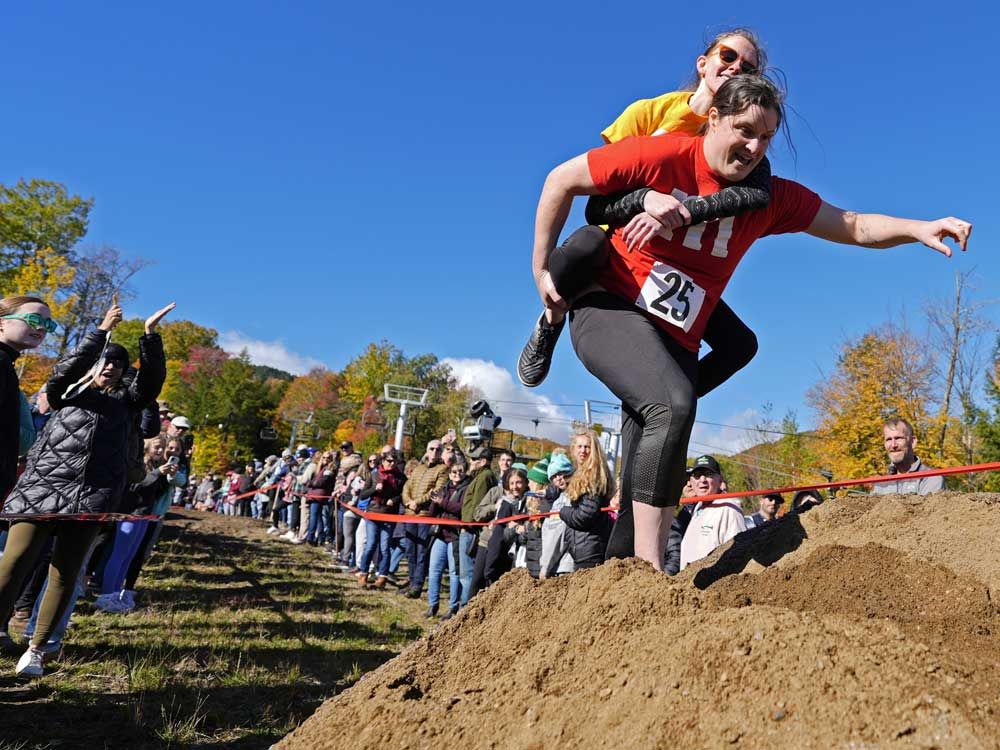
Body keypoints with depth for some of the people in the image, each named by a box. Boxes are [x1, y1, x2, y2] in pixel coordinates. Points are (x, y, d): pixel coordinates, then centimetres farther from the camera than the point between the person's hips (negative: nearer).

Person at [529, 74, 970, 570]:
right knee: (674, 403, -32)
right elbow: (562, 180, -3)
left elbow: (853, 226, 6)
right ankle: (650, 567, -29)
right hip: (609, 310, -5)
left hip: (675, 340, 5)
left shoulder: (769, 197, 5)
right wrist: (542, 268, -4)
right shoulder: (661, 156, -9)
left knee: (647, 483, -1)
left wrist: (919, 229, -12)